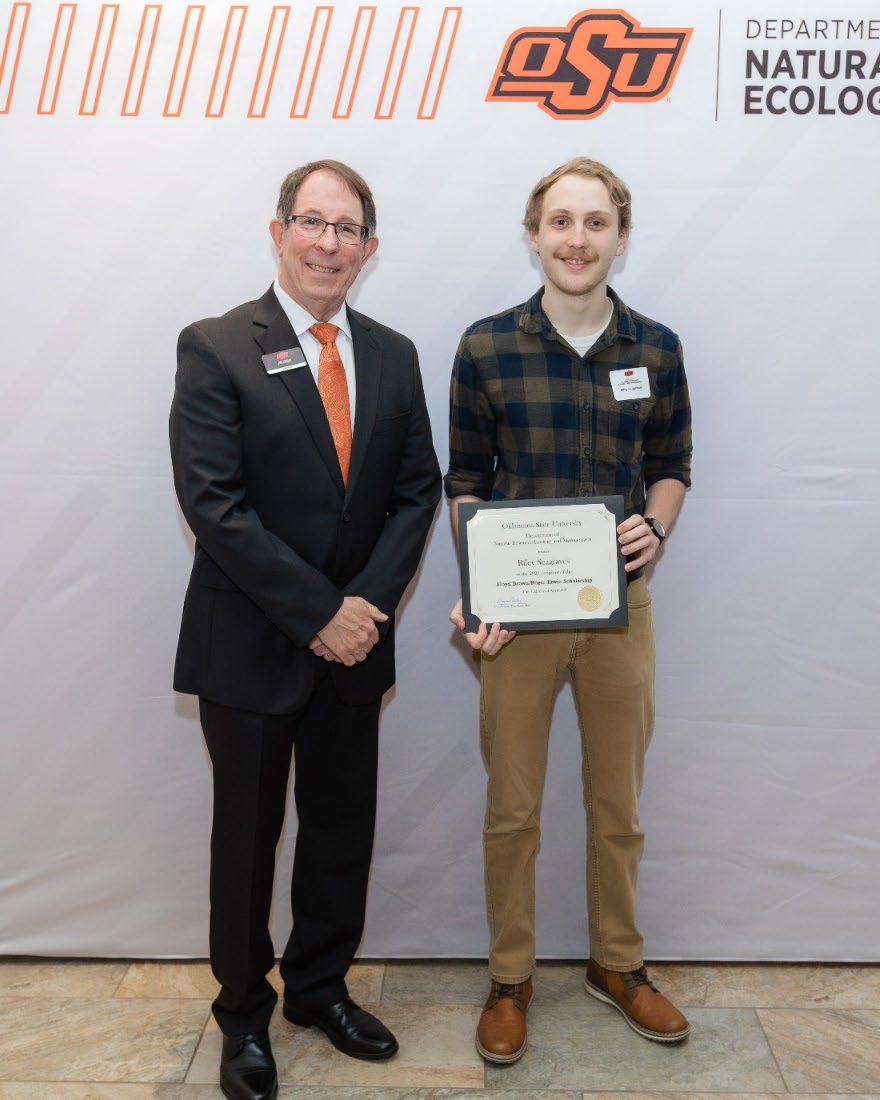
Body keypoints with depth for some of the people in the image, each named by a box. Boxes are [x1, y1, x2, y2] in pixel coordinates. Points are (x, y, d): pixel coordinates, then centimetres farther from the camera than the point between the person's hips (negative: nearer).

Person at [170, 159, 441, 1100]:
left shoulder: (392, 356, 7)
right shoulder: (215, 349, -8)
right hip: (250, 646, -4)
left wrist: (367, 601, -9)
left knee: (343, 828, 16)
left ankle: (320, 987, 39)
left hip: (354, 642, 4)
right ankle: (244, 1015, 33)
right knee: (247, 837, 11)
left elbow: (417, 489, 5)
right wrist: (317, 612, -17)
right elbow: (214, 504, -15)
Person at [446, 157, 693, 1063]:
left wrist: (656, 525, -11)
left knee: (618, 805, 16)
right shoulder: (487, 347, -5)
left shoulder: (657, 349, 0)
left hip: (620, 605, 2)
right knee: (512, 811, 10)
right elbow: (465, 480, 0)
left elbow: (672, 466, 11)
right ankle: (509, 979, 31)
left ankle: (616, 962, 39)